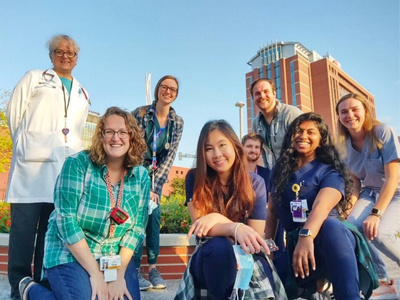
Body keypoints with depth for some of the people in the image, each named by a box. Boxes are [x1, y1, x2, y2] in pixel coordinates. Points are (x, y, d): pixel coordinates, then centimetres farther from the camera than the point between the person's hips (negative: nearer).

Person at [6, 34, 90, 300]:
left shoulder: (82, 94, 22)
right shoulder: (34, 78, 12)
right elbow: (14, 113, 8)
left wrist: (72, 154, 14)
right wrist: (26, 145, 9)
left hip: (64, 169, 3)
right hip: (31, 166, -3)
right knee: (23, 229, -4)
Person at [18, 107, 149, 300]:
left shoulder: (141, 177, -4)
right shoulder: (77, 164, -15)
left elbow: (136, 228, -3)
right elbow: (66, 220, -19)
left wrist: (119, 275, -13)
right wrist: (95, 274, -19)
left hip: (117, 257, 4)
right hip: (71, 254, -3)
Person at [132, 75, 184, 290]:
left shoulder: (177, 122, -4)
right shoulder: (140, 113, -15)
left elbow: (170, 155, -6)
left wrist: (155, 186, -13)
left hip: (156, 174, 3)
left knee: (154, 213, -5)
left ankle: (153, 267, 5)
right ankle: (135, 270, -4)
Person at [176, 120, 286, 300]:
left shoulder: (255, 183, -6)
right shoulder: (195, 178, -8)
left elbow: (256, 237, -10)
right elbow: (200, 227, -17)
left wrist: (218, 218, -27)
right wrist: (236, 228, -37)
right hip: (210, 257, -1)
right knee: (219, 245, -35)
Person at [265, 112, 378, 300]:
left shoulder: (329, 172, -2)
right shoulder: (280, 171, 12)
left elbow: (321, 207, -23)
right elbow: (272, 211, 15)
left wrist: (306, 236, -43)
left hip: (330, 238, -4)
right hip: (294, 243, 4)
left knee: (329, 225, -40)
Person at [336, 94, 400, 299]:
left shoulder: (383, 132, -20)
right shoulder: (345, 144, -5)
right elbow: (355, 182, 2)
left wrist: (376, 213, -29)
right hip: (370, 193, 4)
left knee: (380, 233, -30)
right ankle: (383, 281, 2)